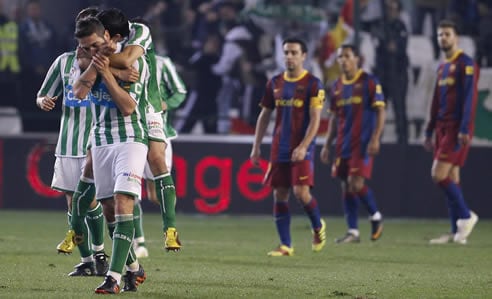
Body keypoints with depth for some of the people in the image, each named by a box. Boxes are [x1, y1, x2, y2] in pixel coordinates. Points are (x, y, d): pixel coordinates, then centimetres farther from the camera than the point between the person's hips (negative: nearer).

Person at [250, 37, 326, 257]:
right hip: (279, 148, 5)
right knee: (279, 195, 1)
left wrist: (303, 146, -20)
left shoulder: (312, 84, -5)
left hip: (301, 150, -5)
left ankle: (318, 227, 15)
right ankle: (285, 245, 7)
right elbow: (264, 116, 16)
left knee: (301, 192, -14)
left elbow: (315, 119, -10)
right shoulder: (275, 83, 10)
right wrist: (256, 146, 11)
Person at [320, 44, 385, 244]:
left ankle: (375, 216, 9)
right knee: (346, 186, 4)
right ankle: (353, 232, 7)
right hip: (343, 144, 6)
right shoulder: (337, 87, 12)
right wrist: (327, 145, 14)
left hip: (362, 144, -6)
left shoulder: (369, 82, -4)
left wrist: (375, 139, -16)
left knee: (356, 183, -15)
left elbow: (380, 112, -6)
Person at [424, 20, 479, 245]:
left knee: (439, 175, -15)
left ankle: (466, 216, -2)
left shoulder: (465, 64, -8)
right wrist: (429, 132, 20)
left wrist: (464, 129, -21)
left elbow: (469, 98, -15)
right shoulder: (442, 67, 18)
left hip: (457, 129, -8)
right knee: (451, 178, 6)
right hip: (442, 128, 8)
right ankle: (457, 232, 6)